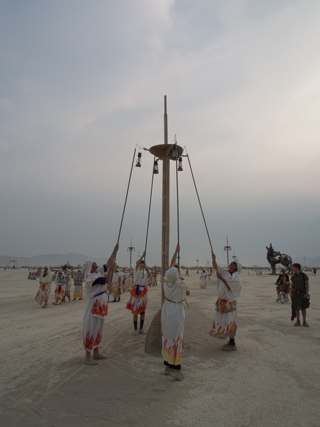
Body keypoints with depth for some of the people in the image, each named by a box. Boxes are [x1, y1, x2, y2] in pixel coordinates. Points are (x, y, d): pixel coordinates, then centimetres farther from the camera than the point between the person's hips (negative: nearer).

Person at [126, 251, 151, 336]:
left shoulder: (145, 271, 10)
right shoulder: (137, 270, -3)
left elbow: (150, 275, -11)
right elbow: (137, 264, -24)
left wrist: (147, 269, -24)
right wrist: (142, 256, -33)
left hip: (144, 291, 4)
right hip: (136, 290, -4)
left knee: (143, 311, 9)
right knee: (135, 310, 0)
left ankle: (141, 329, 20)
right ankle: (135, 329, 9)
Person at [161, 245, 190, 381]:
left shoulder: (166, 281, -5)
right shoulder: (181, 284, -16)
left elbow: (171, 265, 8)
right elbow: (188, 293, 7)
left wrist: (176, 251, 15)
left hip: (166, 311, 5)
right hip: (177, 312, -5)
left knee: (167, 338, 12)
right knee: (176, 339, 1)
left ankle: (168, 365, 22)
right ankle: (175, 367, 4)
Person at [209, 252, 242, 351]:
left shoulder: (237, 278, -12)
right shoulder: (224, 271, 5)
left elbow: (230, 287, -21)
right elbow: (215, 267, 3)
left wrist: (221, 278, -25)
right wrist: (213, 259, -14)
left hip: (230, 302, -7)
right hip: (222, 301, 7)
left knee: (230, 322, -5)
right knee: (223, 320, 12)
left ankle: (232, 344, 5)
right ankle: (231, 341, 25)